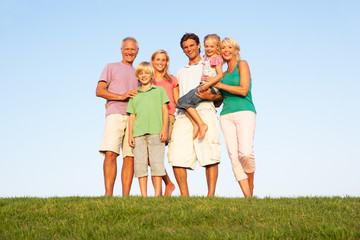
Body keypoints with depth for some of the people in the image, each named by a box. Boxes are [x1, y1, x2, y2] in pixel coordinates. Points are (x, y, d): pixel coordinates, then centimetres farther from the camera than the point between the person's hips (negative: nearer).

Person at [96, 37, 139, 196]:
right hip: (115, 115, -4)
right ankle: (108, 194, -19)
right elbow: (99, 91, 3)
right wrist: (122, 96, -9)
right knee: (110, 153, -17)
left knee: (130, 157, -5)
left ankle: (126, 195, -5)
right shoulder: (111, 67, 15)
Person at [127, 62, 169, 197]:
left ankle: (157, 194, -6)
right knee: (140, 164, -3)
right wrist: (130, 134, 6)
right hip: (138, 133, 2)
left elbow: (165, 110, 8)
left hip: (156, 132, -2)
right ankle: (143, 195, -1)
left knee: (156, 162, -8)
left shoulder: (159, 90, 15)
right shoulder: (134, 95, 20)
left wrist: (164, 129, -3)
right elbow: (132, 116, 16)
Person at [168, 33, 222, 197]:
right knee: (177, 156, -10)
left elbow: (221, 93, 6)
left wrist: (209, 96, -12)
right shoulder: (180, 73, 31)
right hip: (183, 115, 4)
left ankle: (211, 195, -13)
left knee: (209, 156, -13)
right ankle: (184, 196, -5)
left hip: (204, 111, -4)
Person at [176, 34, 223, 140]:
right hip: (203, 85, 9)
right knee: (181, 101, -5)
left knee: (186, 102, -20)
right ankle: (196, 125, -14)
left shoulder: (216, 58, -4)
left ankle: (201, 124, -21)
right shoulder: (207, 58, 23)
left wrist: (206, 85, -23)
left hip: (211, 86, -9)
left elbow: (220, 75, -15)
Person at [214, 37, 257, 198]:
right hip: (226, 115, 5)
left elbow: (243, 90, -8)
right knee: (234, 156, -8)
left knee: (246, 153, -22)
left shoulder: (242, 64, 5)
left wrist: (218, 84, -4)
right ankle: (247, 196, -7)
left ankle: (250, 185, 5)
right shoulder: (224, 73, 23)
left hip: (245, 112, -5)